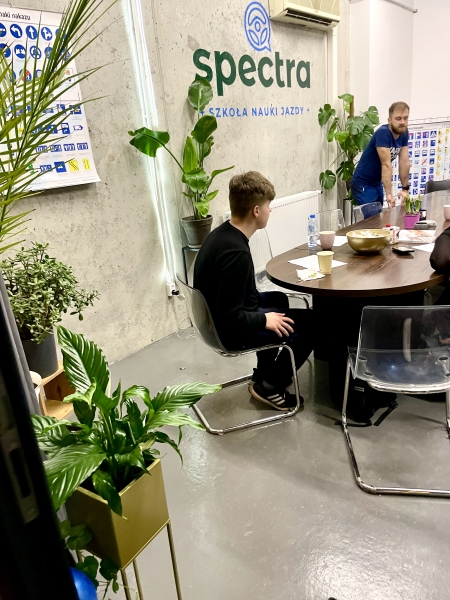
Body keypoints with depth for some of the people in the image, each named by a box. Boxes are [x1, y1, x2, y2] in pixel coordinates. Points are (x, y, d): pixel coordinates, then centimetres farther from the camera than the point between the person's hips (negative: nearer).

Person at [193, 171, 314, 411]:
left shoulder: (222, 233, -1)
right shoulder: (236, 252, -31)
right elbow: (230, 317, -30)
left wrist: (262, 312, 10)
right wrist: (264, 320, -15)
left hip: (217, 317, 10)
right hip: (230, 330, -10)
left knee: (279, 299, 30)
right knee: (311, 324, -4)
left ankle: (265, 373, 33)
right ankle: (269, 385, 11)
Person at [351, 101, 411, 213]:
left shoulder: (404, 133, -1)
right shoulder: (382, 133, -23)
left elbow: (404, 162, -1)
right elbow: (386, 165, -29)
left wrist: (405, 189, -2)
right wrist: (389, 194, -33)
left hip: (377, 182, 8)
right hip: (363, 184, -8)